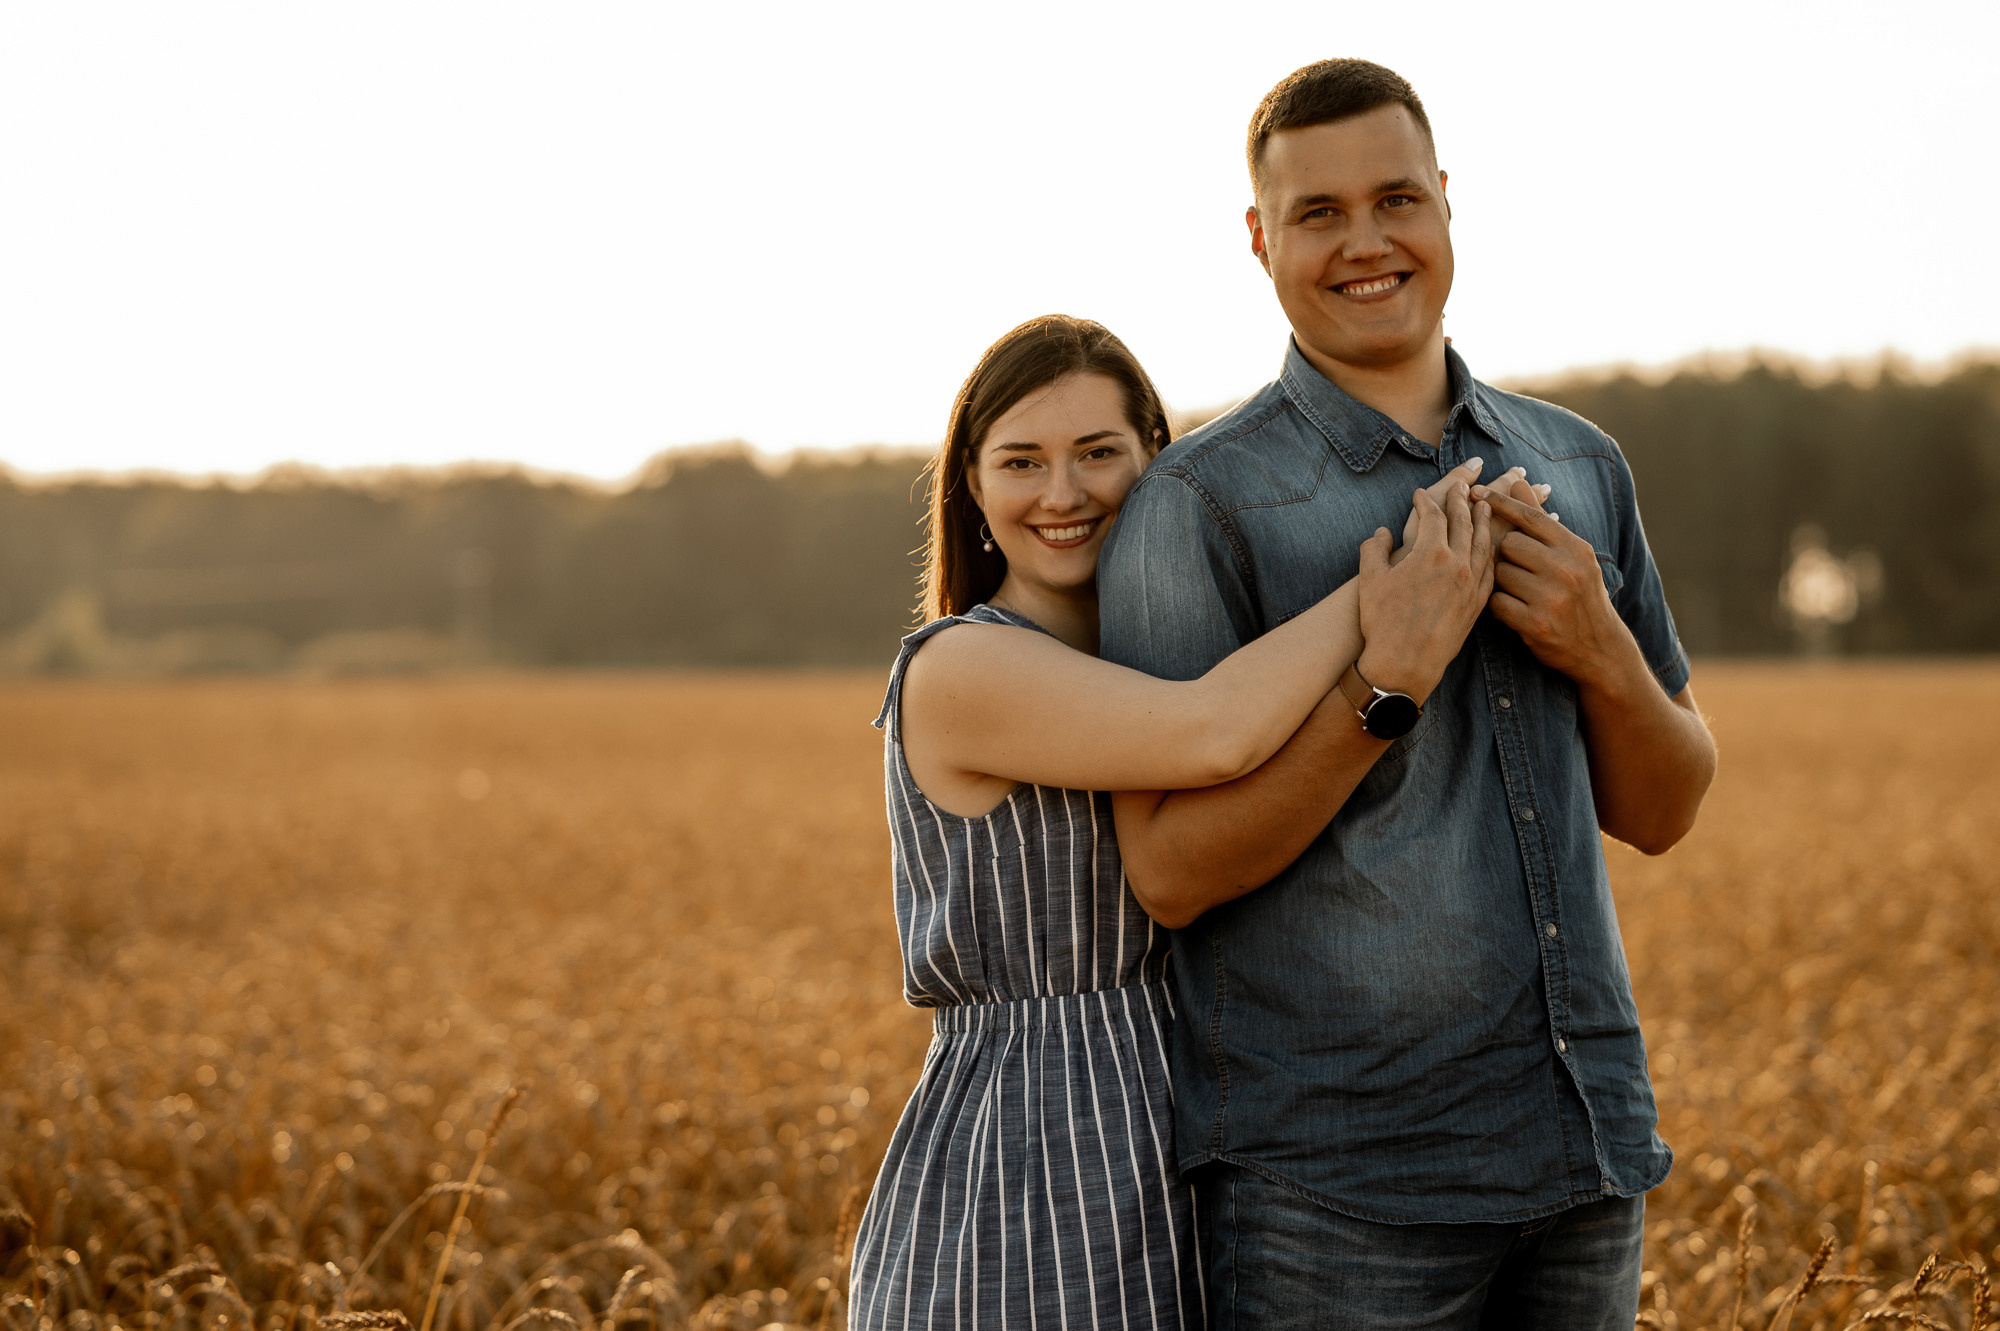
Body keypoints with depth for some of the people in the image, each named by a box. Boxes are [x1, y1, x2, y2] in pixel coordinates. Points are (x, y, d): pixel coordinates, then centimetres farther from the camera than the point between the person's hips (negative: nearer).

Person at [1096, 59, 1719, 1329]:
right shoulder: (1201, 504, -8)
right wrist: (1389, 686, -23)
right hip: (1334, 1180, -5)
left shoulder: (1579, 466, 9)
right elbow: (1171, 871, -12)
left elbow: (1662, 811, 13)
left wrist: (1604, 654, -8)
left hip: (1576, 1150, 5)